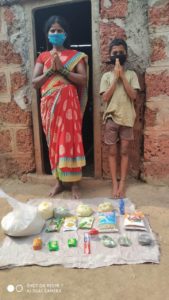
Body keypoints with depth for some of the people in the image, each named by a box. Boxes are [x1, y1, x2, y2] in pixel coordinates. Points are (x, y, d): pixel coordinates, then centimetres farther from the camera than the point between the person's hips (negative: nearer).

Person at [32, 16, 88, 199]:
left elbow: (83, 80, -7)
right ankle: (59, 181, 20)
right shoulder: (43, 57, 13)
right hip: (49, 105, 3)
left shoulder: (75, 55, 7)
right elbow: (35, 83, 3)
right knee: (54, 142, 6)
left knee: (70, 141, -5)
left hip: (68, 103, -3)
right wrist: (51, 70, -9)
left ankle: (74, 183, 8)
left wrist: (62, 69, -14)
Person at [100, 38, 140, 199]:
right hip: (111, 118, 0)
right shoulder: (106, 76, 5)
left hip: (126, 118, 0)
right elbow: (105, 98, -7)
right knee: (112, 152, 4)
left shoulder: (131, 74, 6)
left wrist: (122, 76, -10)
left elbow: (133, 96, -8)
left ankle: (122, 184, 14)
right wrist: (115, 78, -10)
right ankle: (115, 184, 14)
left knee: (124, 151, 4)